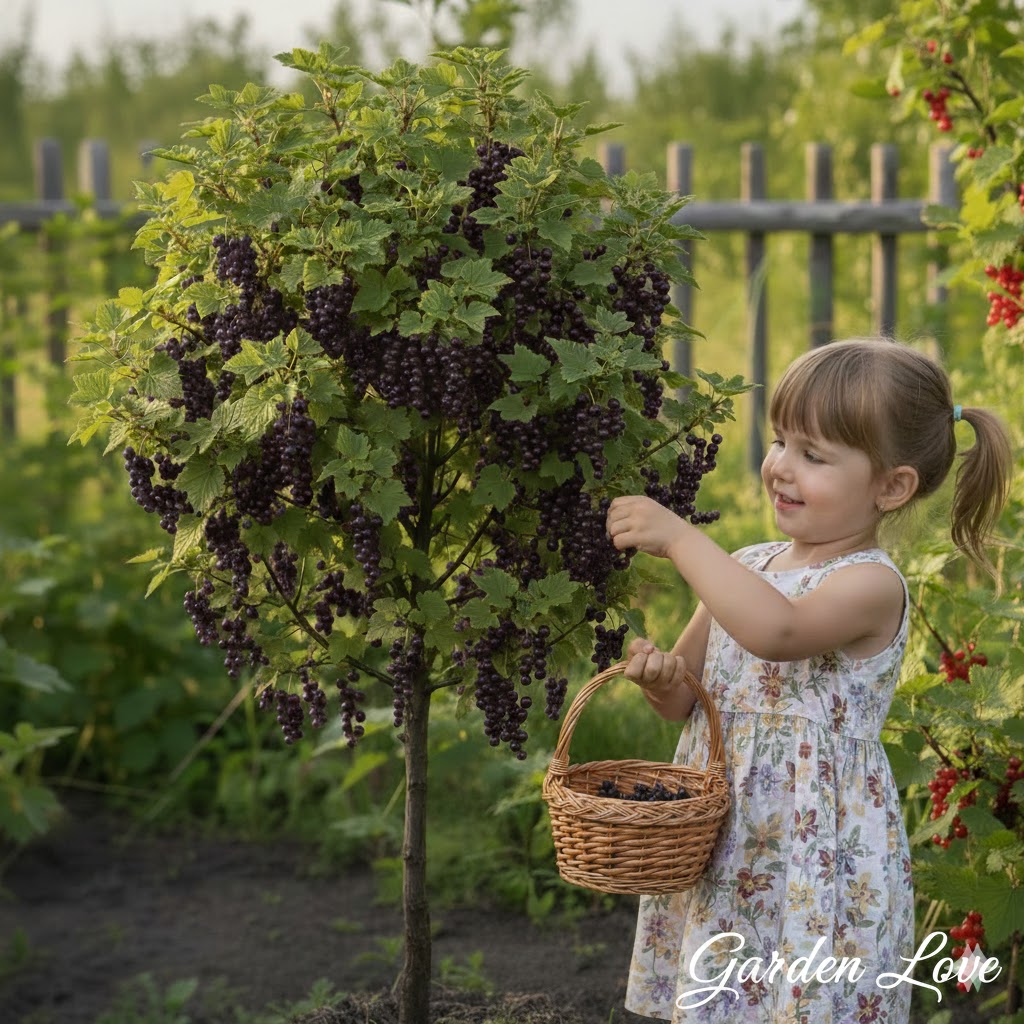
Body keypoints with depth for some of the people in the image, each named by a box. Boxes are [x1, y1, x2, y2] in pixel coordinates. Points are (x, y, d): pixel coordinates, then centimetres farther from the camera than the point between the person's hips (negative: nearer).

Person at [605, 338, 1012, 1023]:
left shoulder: (872, 584, -15)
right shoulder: (747, 569, 7)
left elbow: (775, 631, -35)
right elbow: (686, 698, 14)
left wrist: (678, 537, -30)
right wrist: (661, 677, -9)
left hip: (814, 859, -7)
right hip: (721, 851, 7)